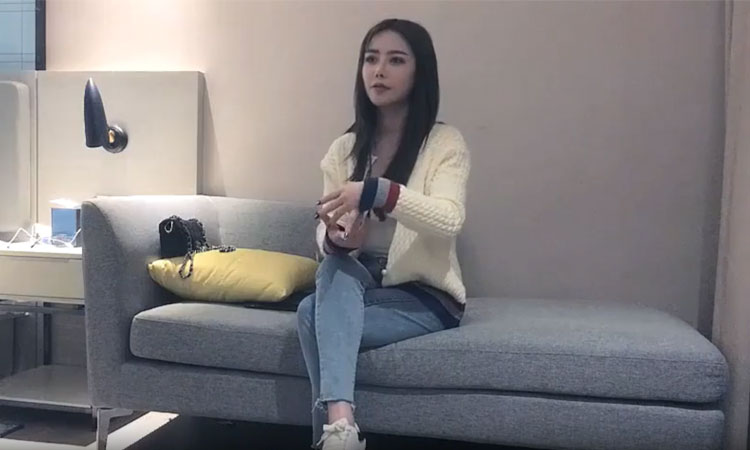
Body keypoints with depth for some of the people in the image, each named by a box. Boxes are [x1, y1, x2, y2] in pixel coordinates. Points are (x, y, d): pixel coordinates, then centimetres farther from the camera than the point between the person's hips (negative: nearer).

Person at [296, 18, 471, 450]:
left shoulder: (445, 142, -7)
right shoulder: (345, 147, 6)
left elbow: (449, 220, -25)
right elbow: (326, 231, 2)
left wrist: (376, 191, -39)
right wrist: (336, 239, -24)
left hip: (424, 296, -4)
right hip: (358, 287, 4)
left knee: (314, 314, -27)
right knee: (335, 268, -32)